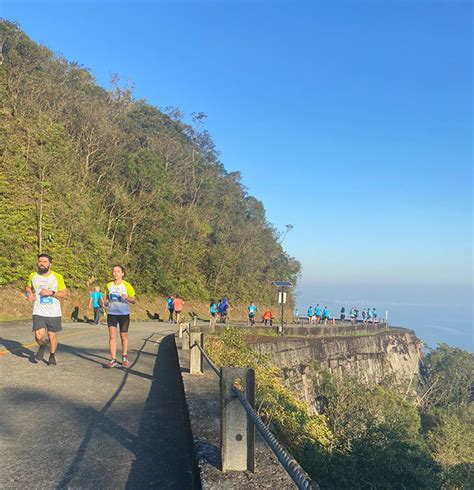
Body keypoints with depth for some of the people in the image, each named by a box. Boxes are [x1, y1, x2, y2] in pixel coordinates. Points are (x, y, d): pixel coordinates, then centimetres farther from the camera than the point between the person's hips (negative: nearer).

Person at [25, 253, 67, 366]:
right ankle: (42, 347, 20)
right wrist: (29, 293, 1)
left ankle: (52, 356, 33)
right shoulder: (33, 276, 3)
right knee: (39, 336, -15)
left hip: (54, 313, 0)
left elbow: (64, 294, -1)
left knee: (52, 335, 9)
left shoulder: (57, 277, -4)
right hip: (38, 313, 1)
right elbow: (28, 287, 24)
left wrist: (51, 293, -16)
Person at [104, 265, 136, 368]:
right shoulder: (109, 285, 5)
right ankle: (113, 359, -3)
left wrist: (127, 298, -23)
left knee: (124, 336, 8)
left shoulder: (127, 285, -4)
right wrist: (106, 302, -2)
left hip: (124, 313, -2)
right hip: (112, 313, 2)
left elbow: (134, 300, -2)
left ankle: (124, 357, 27)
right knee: (112, 335, -8)